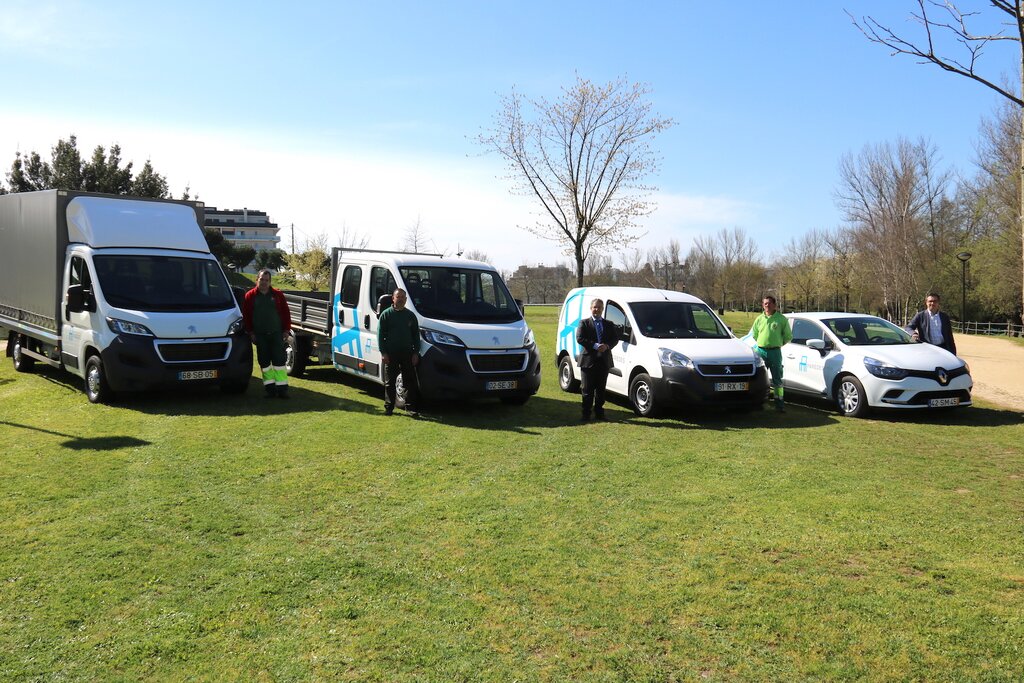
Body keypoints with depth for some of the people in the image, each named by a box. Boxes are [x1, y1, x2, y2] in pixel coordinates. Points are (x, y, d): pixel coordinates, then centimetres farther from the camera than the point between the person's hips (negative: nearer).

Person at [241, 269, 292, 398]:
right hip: (260, 335, 1)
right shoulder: (250, 296, 4)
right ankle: (270, 388, 10)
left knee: (279, 360, -3)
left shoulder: (277, 295, 5)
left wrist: (286, 330, -1)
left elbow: (286, 313, 5)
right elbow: (246, 316, 5)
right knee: (264, 362, 3)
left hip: (276, 333, -1)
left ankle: (282, 388, 0)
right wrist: (251, 333, 0)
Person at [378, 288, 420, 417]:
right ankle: (388, 407, 13)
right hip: (391, 354, -2)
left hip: (407, 353, 2)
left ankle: (411, 408, 6)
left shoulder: (410, 315, 11)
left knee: (410, 382, 1)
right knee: (390, 382, 5)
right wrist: (383, 352, -8)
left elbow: (416, 335, 12)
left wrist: (416, 353, 3)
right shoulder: (386, 314, 3)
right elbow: (380, 334, 1)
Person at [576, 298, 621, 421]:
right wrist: (595, 346, -19)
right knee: (588, 390, 0)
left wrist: (607, 346, -14)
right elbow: (579, 338, -10)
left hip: (604, 361, 4)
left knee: (601, 389, 9)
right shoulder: (584, 323, 2)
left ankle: (599, 412, 17)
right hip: (588, 360, -4)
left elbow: (615, 339, 7)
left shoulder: (609, 325, 14)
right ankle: (586, 413, 6)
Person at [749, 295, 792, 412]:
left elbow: (788, 336, 5)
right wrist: (762, 343, 12)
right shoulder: (759, 319, 7)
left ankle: (779, 402, 4)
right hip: (761, 351, 3)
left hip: (775, 352, -3)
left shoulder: (781, 319, -1)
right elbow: (754, 334, 19)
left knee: (777, 379, 0)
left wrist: (778, 343, 5)